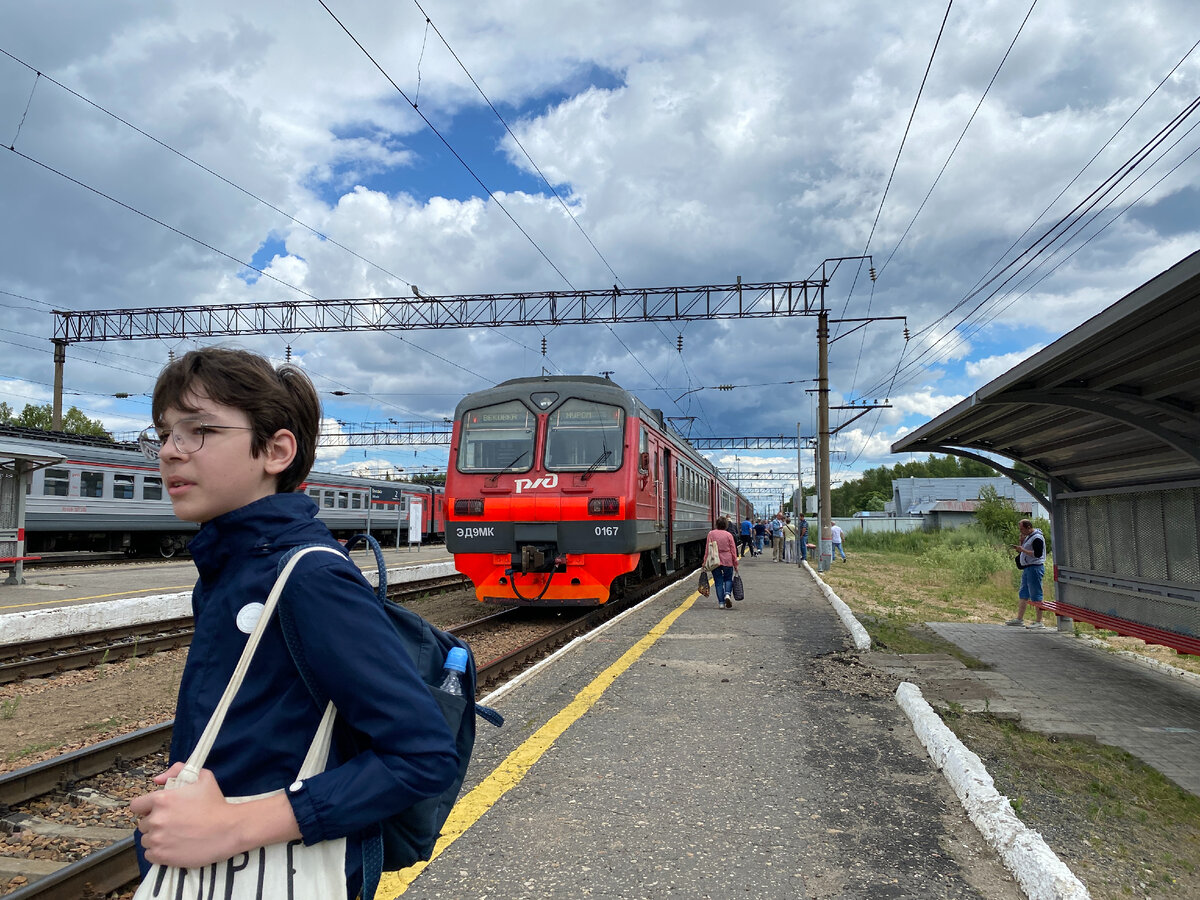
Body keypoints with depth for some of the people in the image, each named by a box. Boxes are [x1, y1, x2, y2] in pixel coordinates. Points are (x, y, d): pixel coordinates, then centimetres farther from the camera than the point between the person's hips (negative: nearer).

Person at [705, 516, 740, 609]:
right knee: (728, 579, 17)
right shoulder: (728, 535, -1)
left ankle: (721, 603, 5)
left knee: (718, 581, 7)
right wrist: (735, 564, 8)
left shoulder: (711, 534, -1)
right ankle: (727, 594, -8)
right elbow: (733, 550, 1)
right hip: (727, 561, 0)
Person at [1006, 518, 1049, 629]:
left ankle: (1039, 622, -5)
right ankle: (1019, 619, 21)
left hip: (1035, 568, -11)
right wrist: (1021, 543, 5)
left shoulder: (1037, 537, -15)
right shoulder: (1028, 537, 16)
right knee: (1023, 594, 14)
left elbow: (1037, 554, -23)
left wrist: (1022, 549, -19)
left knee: (1036, 596, -8)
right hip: (1027, 568, 11)